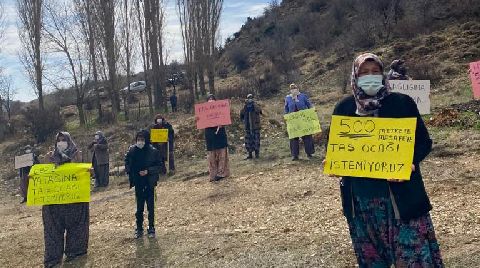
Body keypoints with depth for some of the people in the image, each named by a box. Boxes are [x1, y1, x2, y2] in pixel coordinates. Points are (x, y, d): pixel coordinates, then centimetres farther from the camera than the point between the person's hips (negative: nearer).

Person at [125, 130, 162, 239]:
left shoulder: (153, 151, -10)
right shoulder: (132, 150, -2)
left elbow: (159, 166, -6)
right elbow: (127, 162, 13)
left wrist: (148, 171, -17)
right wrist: (130, 172, 0)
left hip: (149, 182, -2)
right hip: (138, 183, 2)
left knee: (150, 206, 3)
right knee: (139, 206, 9)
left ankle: (151, 229, 14)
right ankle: (139, 229, 20)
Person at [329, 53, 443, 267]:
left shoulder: (401, 103, -1)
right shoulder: (344, 108, 5)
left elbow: (423, 141, 0)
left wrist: (409, 163, -18)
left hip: (400, 193, -2)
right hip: (360, 197, 3)